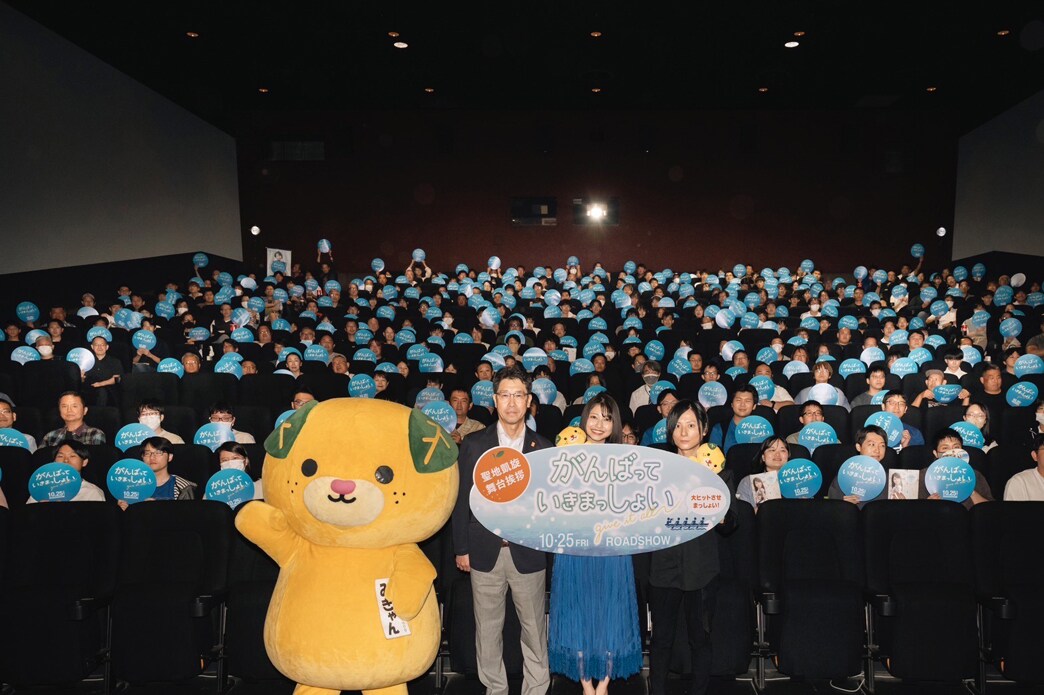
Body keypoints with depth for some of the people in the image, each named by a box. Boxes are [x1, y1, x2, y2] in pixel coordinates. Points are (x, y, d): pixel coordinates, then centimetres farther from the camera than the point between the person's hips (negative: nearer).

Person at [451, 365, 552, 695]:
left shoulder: (543, 448, 2)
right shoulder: (473, 444, 1)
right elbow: (461, 500, 2)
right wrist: (461, 548, 0)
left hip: (528, 553, 0)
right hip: (485, 553, 0)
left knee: (534, 630, 9)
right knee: (487, 630, 12)